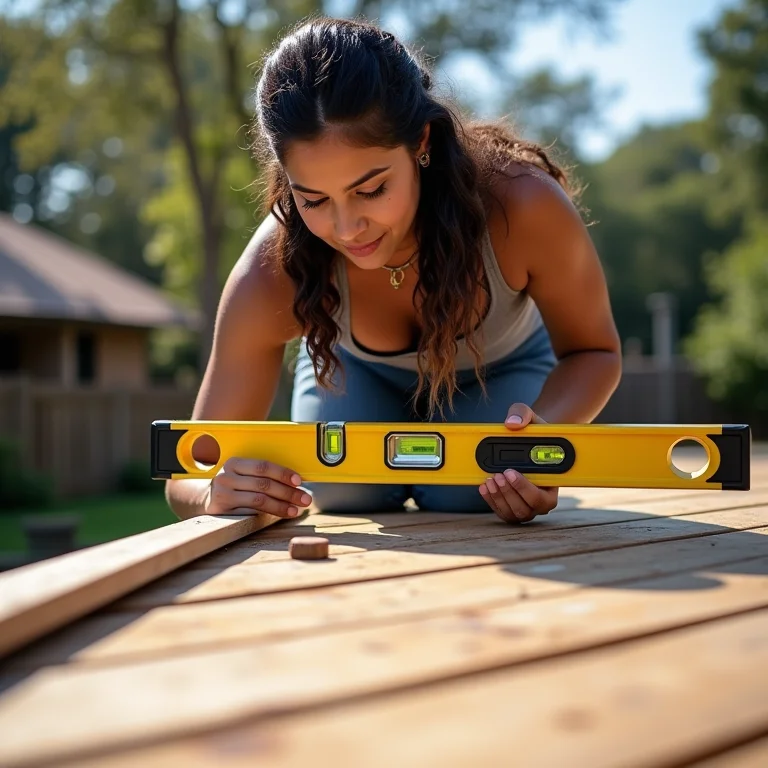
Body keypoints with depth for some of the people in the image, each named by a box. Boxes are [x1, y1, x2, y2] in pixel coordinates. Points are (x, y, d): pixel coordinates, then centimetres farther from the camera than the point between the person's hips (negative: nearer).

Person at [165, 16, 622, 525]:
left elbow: (594, 353, -21)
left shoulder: (525, 206, -42)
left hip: (499, 369, 0)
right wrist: (217, 492, -57)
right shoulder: (272, 277, -39)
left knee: (468, 509, -19)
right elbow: (191, 479, -30)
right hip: (358, 372, 1)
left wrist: (546, 428, -44)